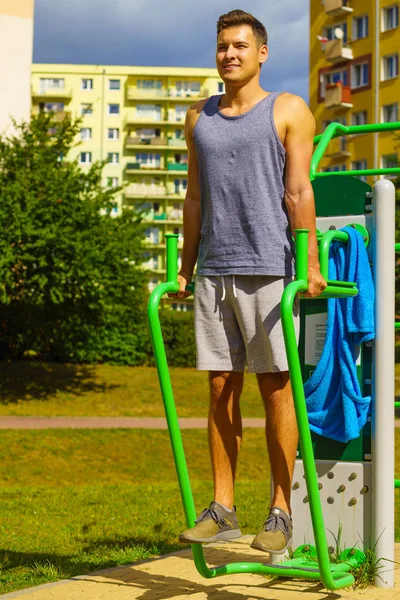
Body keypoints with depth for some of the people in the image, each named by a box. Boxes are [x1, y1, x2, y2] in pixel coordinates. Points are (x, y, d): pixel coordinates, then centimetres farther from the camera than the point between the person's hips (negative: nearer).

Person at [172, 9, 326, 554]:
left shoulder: (288, 111, 3)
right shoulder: (200, 119, 16)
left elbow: (299, 193, -4)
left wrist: (310, 265, -11)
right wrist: (185, 269, 14)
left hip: (268, 269, -4)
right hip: (214, 272, 5)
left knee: (276, 388, -2)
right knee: (221, 390, 5)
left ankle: (281, 512, 4)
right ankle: (222, 509, 11)